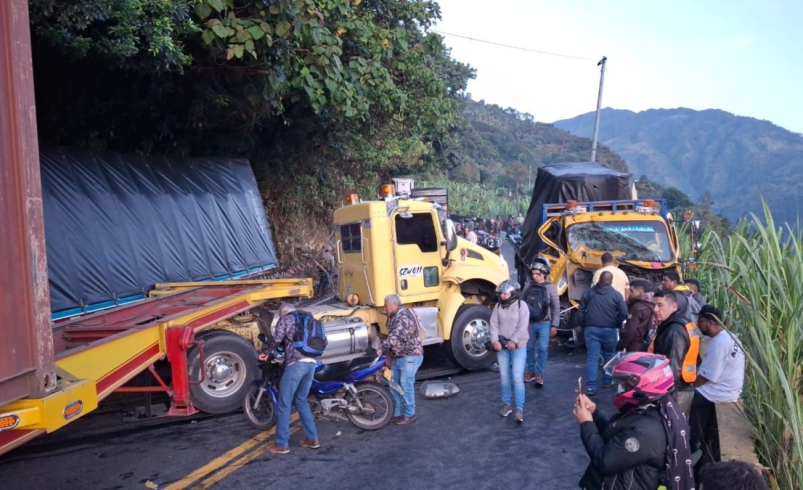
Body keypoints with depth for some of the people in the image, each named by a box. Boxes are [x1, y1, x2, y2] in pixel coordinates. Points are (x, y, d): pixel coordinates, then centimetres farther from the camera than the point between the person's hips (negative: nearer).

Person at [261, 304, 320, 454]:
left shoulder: (285, 319, 9)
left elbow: (277, 338, -8)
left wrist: (265, 352, 7)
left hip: (296, 363, -7)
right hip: (311, 363, 7)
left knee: (284, 404, 2)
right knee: (301, 401, 20)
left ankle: (282, 444, 5)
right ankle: (312, 438, 18)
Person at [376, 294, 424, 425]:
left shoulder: (404, 317, -20)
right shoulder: (394, 317, 13)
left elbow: (396, 337, -31)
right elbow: (392, 337, 21)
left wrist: (382, 348, -31)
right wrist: (389, 355, 20)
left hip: (410, 357, -10)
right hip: (397, 357, 10)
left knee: (406, 386, -4)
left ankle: (409, 414, 9)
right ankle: (396, 413, 23)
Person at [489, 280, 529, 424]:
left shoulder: (521, 305, -7)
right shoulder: (498, 306, 5)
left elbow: (522, 326, -13)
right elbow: (494, 325, 1)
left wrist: (514, 341, -20)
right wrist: (495, 341, -12)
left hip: (518, 347, -4)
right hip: (502, 347, 4)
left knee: (517, 377, -8)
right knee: (504, 377, 10)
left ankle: (520, 408, -2)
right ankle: (506, 403, 24)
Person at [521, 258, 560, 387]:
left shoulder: (550, 288, -7)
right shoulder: (528, 286, 1)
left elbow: (556, 308, -4)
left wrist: (554, 325, -7)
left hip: (544, 323, -3)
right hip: (530, 323, 3)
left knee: (542, 349, 0)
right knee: (529, 348, 11)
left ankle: (539, 374, 9)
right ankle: (531, 371, 25)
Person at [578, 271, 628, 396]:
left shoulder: (588, 293, 3)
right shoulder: (616, 295, -4)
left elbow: (580, 311, 7)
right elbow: (623, 313, -8)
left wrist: (583, 324, 19)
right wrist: (617, 325, 9)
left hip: (591, 329, 1)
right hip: (609, 330, -1)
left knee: (592, 357, -1)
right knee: (609, 356, 19)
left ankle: (591, 386, -7)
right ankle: (607, 381, 29)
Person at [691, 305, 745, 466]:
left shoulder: (719, 343, -23)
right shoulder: (728, 336, 8)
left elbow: (705, 377, -21)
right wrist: (692, 380, 11)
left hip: (721, 391, -10)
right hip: (728, 387, 10)